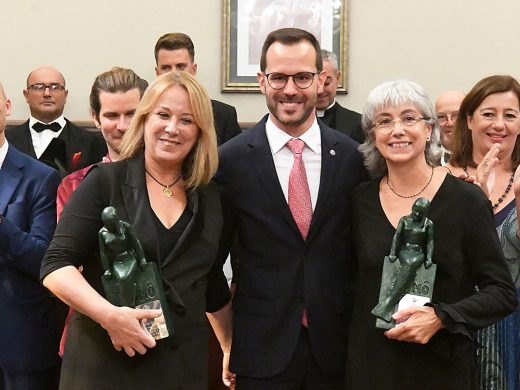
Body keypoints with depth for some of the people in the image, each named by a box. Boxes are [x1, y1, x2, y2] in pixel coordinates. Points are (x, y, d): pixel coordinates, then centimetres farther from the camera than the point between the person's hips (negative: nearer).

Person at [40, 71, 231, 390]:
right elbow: (56, 267, -11)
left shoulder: (209, 196, 6)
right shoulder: (104, 182, -6)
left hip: (185, 364, 4)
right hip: (106, 362, -3)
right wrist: (109, 315, -23)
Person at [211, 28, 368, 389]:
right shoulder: (231, 159, -6)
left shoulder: (352, 156, -1)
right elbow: (214, 254, 0)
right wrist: (224, 342, -1)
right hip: (261, 349, -1)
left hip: (335, 347, 2)